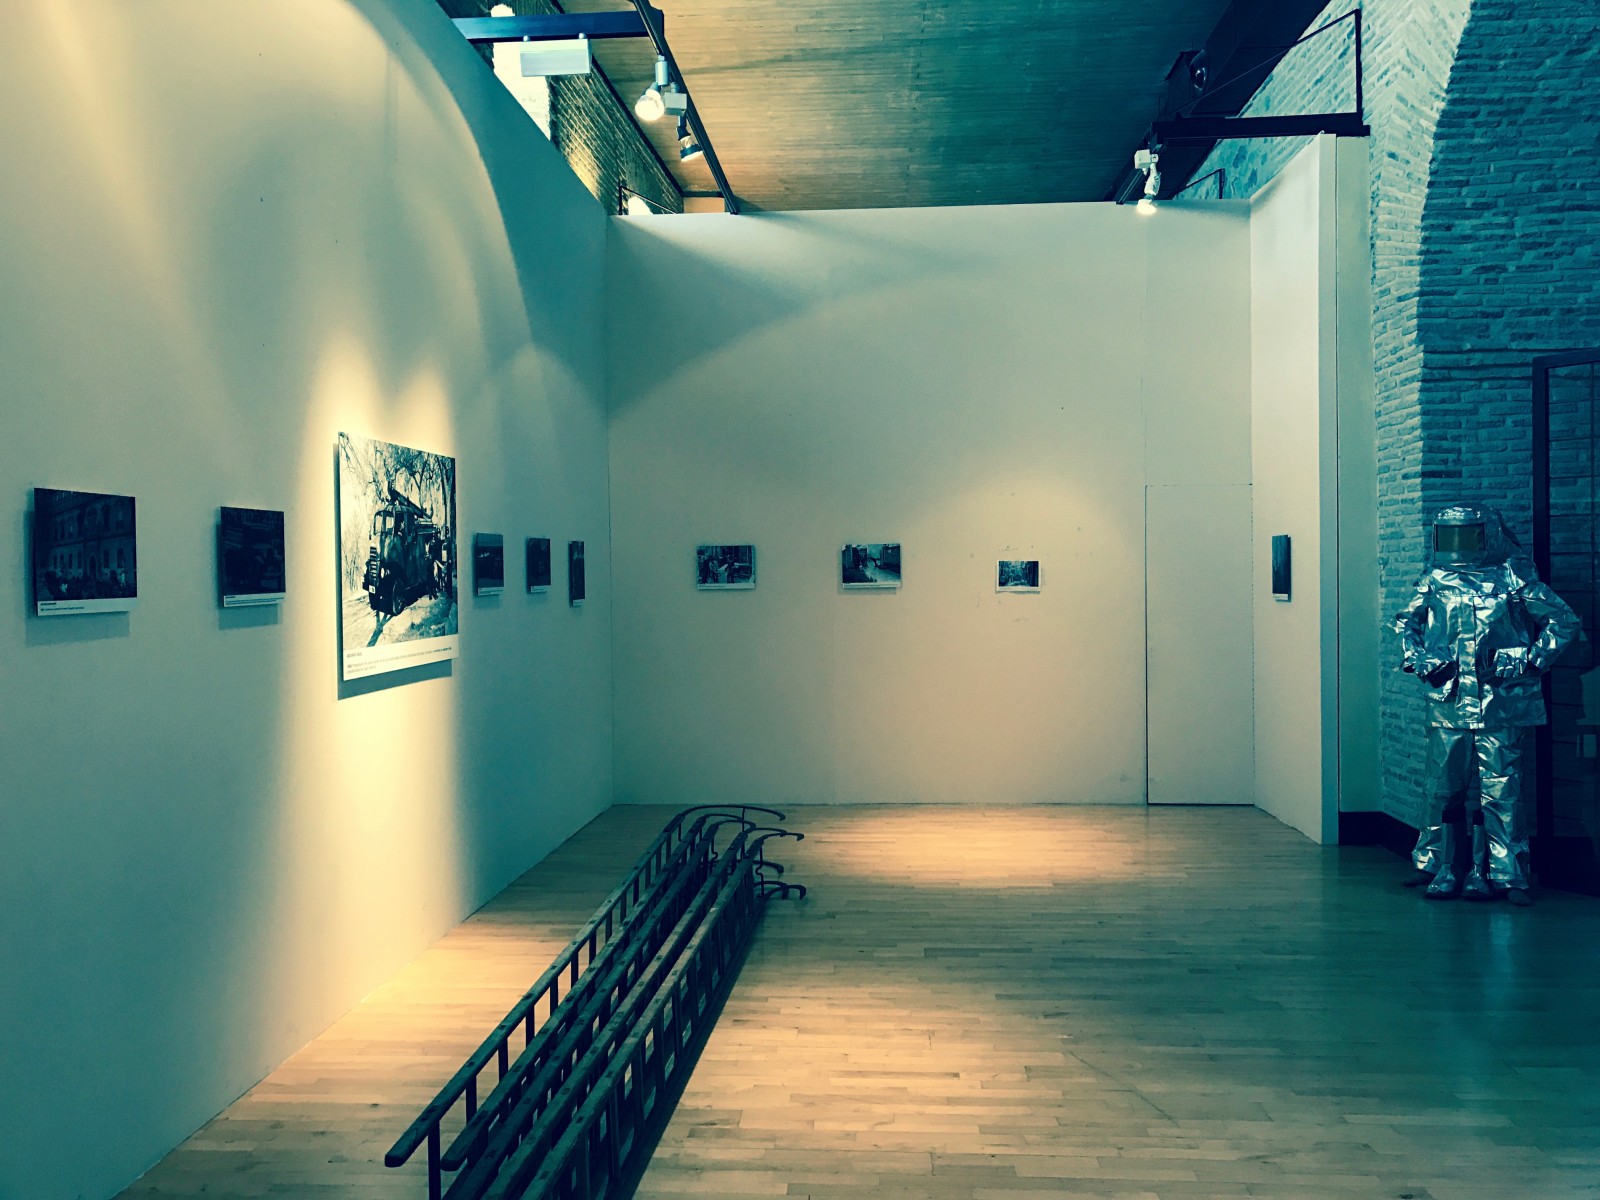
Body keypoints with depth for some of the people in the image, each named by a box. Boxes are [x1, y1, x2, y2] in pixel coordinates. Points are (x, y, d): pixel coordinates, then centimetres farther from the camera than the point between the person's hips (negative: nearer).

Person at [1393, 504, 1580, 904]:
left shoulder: (1513, 578, -1)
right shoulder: (1435, 580, 7)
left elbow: (1565, 621, 3)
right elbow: (1405, 622, 22)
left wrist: (1529, 660, -4)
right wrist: (1419, 660, 8)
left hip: (1501, 706, -3)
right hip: (1448, 705, 3)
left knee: (1501, 792, -1)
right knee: (1442, 789, 5)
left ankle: (1500, 873, 8)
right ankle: (1443, 870, 17)